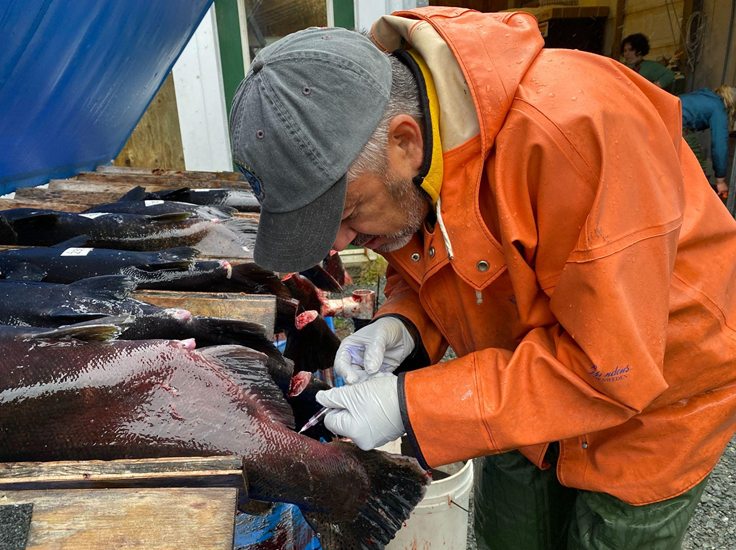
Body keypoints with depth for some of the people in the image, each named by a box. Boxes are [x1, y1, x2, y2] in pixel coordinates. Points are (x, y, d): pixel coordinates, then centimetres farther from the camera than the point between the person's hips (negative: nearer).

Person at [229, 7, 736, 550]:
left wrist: (411, 404, -31)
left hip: (648, 398, -5)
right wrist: (401, 326, -19)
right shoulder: (385, 160, -15)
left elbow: (612, 368, -33)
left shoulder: (575, 128, -38)